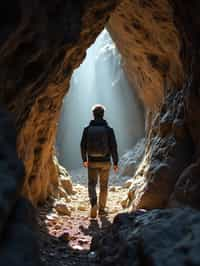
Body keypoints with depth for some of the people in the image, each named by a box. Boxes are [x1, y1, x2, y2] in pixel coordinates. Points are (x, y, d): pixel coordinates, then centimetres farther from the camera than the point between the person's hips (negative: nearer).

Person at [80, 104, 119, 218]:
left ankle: (94, 204, -16)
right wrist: (115, 162, 1)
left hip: (92, 162, 0)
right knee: (104, 186, 14)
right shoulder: (109, 129, -6)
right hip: (105, 162, 0)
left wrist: (84, 160, 16)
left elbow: (83, 146, 3)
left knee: (92, 184, 9)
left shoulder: (87, 129, -2)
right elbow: (113, 147, -8)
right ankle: (102, 209, 21)